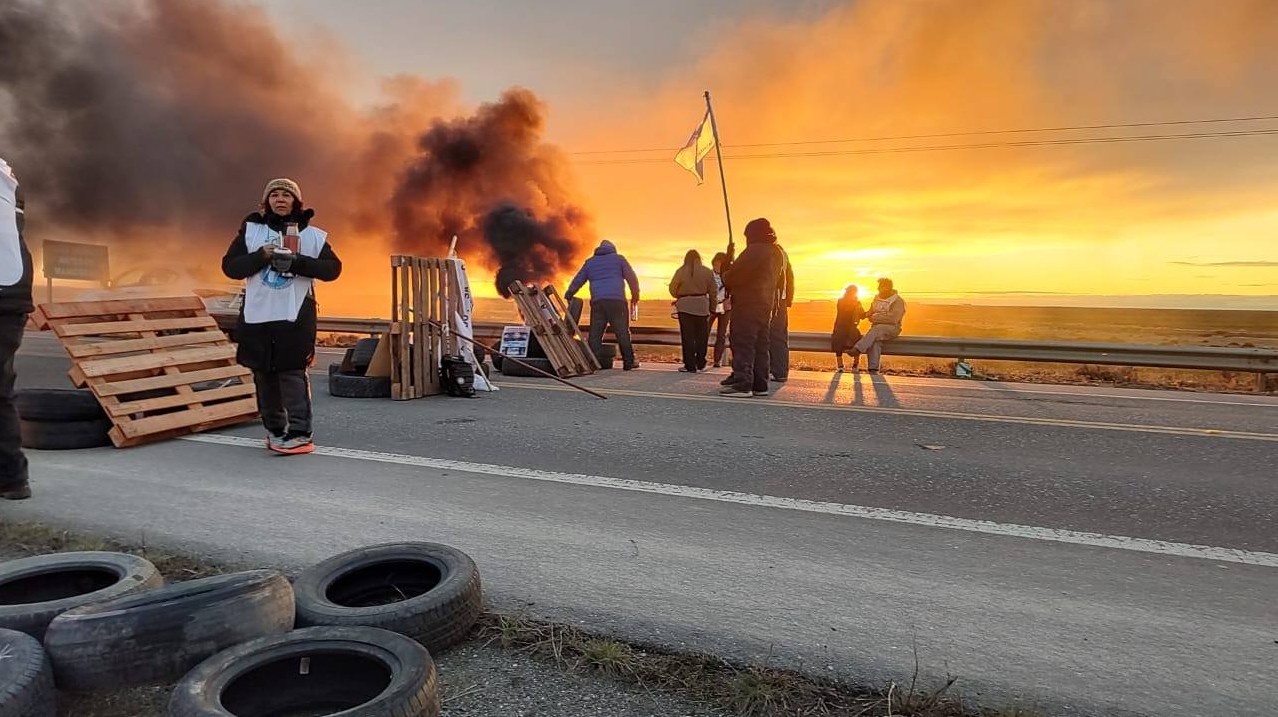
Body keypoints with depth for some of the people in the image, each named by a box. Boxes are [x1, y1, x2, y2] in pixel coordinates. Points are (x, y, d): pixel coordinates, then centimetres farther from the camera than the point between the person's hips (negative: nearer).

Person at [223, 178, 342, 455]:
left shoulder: (313, 235, 5)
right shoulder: (250, 230, 9)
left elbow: (333, 268, -3)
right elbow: (230, 266, 3)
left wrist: (296, 262, -16)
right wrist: (261, 256, -13)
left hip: (295, 315, -3)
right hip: (257, 315, 3)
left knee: (292, 372, -9)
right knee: (264, 373, 8)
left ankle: (300, 434, -8)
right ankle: (275, 428, 22)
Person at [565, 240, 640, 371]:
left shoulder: (590, 262, 20)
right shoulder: (618, 258, 13)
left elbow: (577, 281, 21)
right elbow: (631, 277, 7)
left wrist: (568, 296, 33)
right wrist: (635, 295, 18)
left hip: (597, 302, 2)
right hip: (617, 300, -2)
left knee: (595, 333, 2)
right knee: (622, 332, 1)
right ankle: (629, 362, 2)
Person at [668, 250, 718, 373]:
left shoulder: (681, 271, -3)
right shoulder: (708, 272, 3)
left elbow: (672, 289, 1)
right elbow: (713, 292, 4)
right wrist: (712, 309, 13)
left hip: (685, 306, -2)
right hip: (702, 307, 2)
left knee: (687, 337, 3)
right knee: (701, 336, 12)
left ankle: (690, 365, 2)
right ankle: (700, 364, 18)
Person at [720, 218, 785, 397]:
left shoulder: (755, 250, -12)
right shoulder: (777, 253, 16)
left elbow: (735, 274, -17)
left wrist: (726, 280, 6)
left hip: (747, 304, -9)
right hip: (766, 305, 9)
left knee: (743, 344, -10)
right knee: (760, 345, 11)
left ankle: (742, 384, -15)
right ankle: (760, 385, 12)